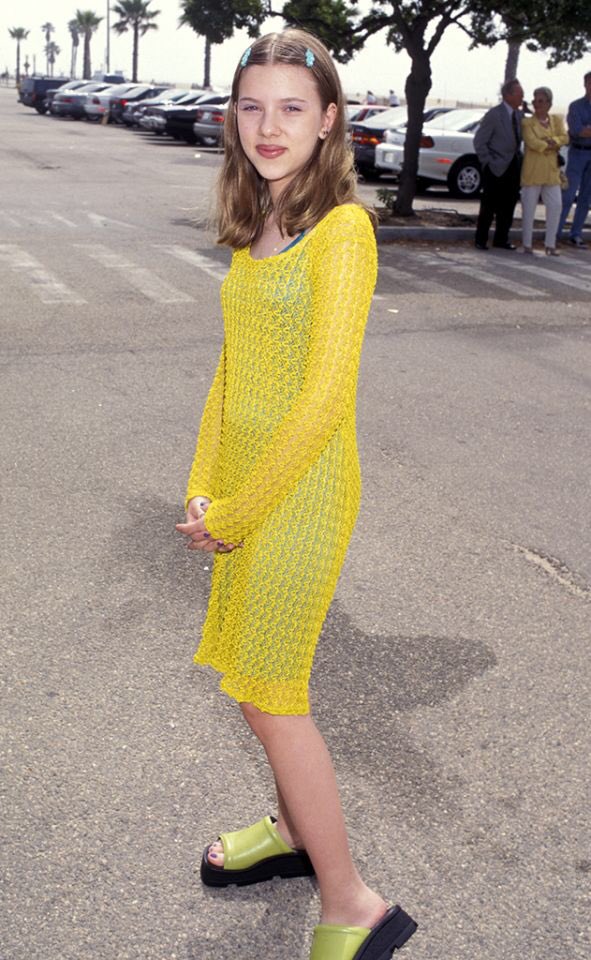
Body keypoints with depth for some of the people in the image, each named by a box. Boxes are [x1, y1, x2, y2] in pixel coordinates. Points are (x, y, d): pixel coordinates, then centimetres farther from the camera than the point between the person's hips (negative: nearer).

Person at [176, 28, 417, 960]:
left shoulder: (342, 230, -17)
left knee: (267, 692, 1)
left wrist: (236, 512, -13)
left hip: (301, 490, -7)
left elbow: (323, 400, -21)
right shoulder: (257, 226, 8)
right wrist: (204, 491, 4)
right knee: (271, 679, 19)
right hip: (244, 487, 7)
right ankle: (297, 829, 42)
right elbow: (231, 367, 11)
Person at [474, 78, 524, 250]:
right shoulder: (494, 115, -11)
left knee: (508, 207, 9)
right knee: (489, 207, -2)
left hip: (513, 169, 6)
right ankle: (481, 240, 7)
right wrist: (489, 162, -11)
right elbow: (479, 141, -10)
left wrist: (518, 158, 6)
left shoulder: (518, 115, 9)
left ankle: (501, 239, 19)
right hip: (496, 169, -6)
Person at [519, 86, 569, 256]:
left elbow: (565, 138, 0)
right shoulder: (527, 122, 1)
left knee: (555, 206, 0)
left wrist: (552, 141, -17)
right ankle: (527, 244, 7)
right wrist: (550, 146, -10)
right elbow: (531, 141, -14)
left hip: (551, 171, 4)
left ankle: (550, 244, 8)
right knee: (528, 207, -2)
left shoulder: (557, 120, 13)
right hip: (532, 171, -4)